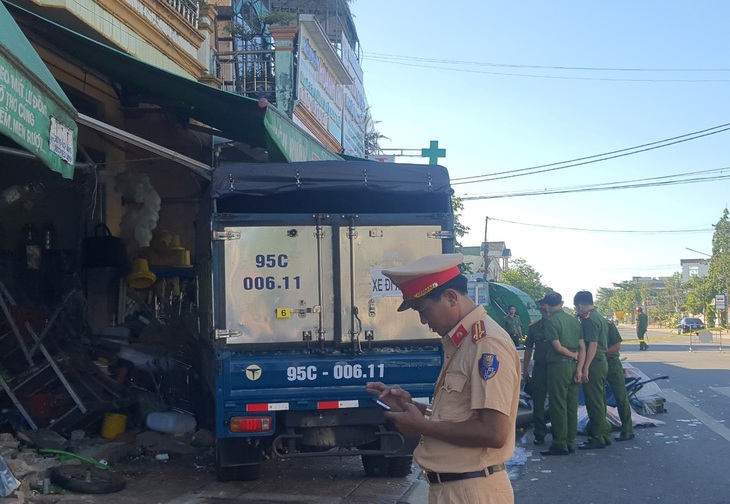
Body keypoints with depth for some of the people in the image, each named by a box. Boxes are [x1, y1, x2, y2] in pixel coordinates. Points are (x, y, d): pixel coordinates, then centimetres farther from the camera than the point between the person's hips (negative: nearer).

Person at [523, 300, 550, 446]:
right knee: (538, 402, 3)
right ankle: (539, 434, 10)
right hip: (539, 368, 3)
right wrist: (525, 369, 8)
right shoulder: (534, 327, 8)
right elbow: (528, 348, 13)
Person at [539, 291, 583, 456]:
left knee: (558, 406, -3)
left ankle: (560, 444, -3)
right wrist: (579, 369, 3)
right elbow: (582, 348, 7)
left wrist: (573, 355, 0)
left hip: (558, 366, -7)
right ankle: (570, 442, 17)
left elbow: (557, 346, -16)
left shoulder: (551, 320, -9)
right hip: (573, 366, 7)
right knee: (571, 406, 11)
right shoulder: (574, 320, 12)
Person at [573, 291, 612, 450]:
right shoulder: (599, 317, 15)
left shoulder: (589, 319, -16)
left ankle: (597, 438, -1)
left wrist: (585, 368, -22)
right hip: (602, 362, 10)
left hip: (594, 364, -10)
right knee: (599, 401, 16)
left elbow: (592, 344, -22)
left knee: (594, 402, -5)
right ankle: (604, 434, 23)